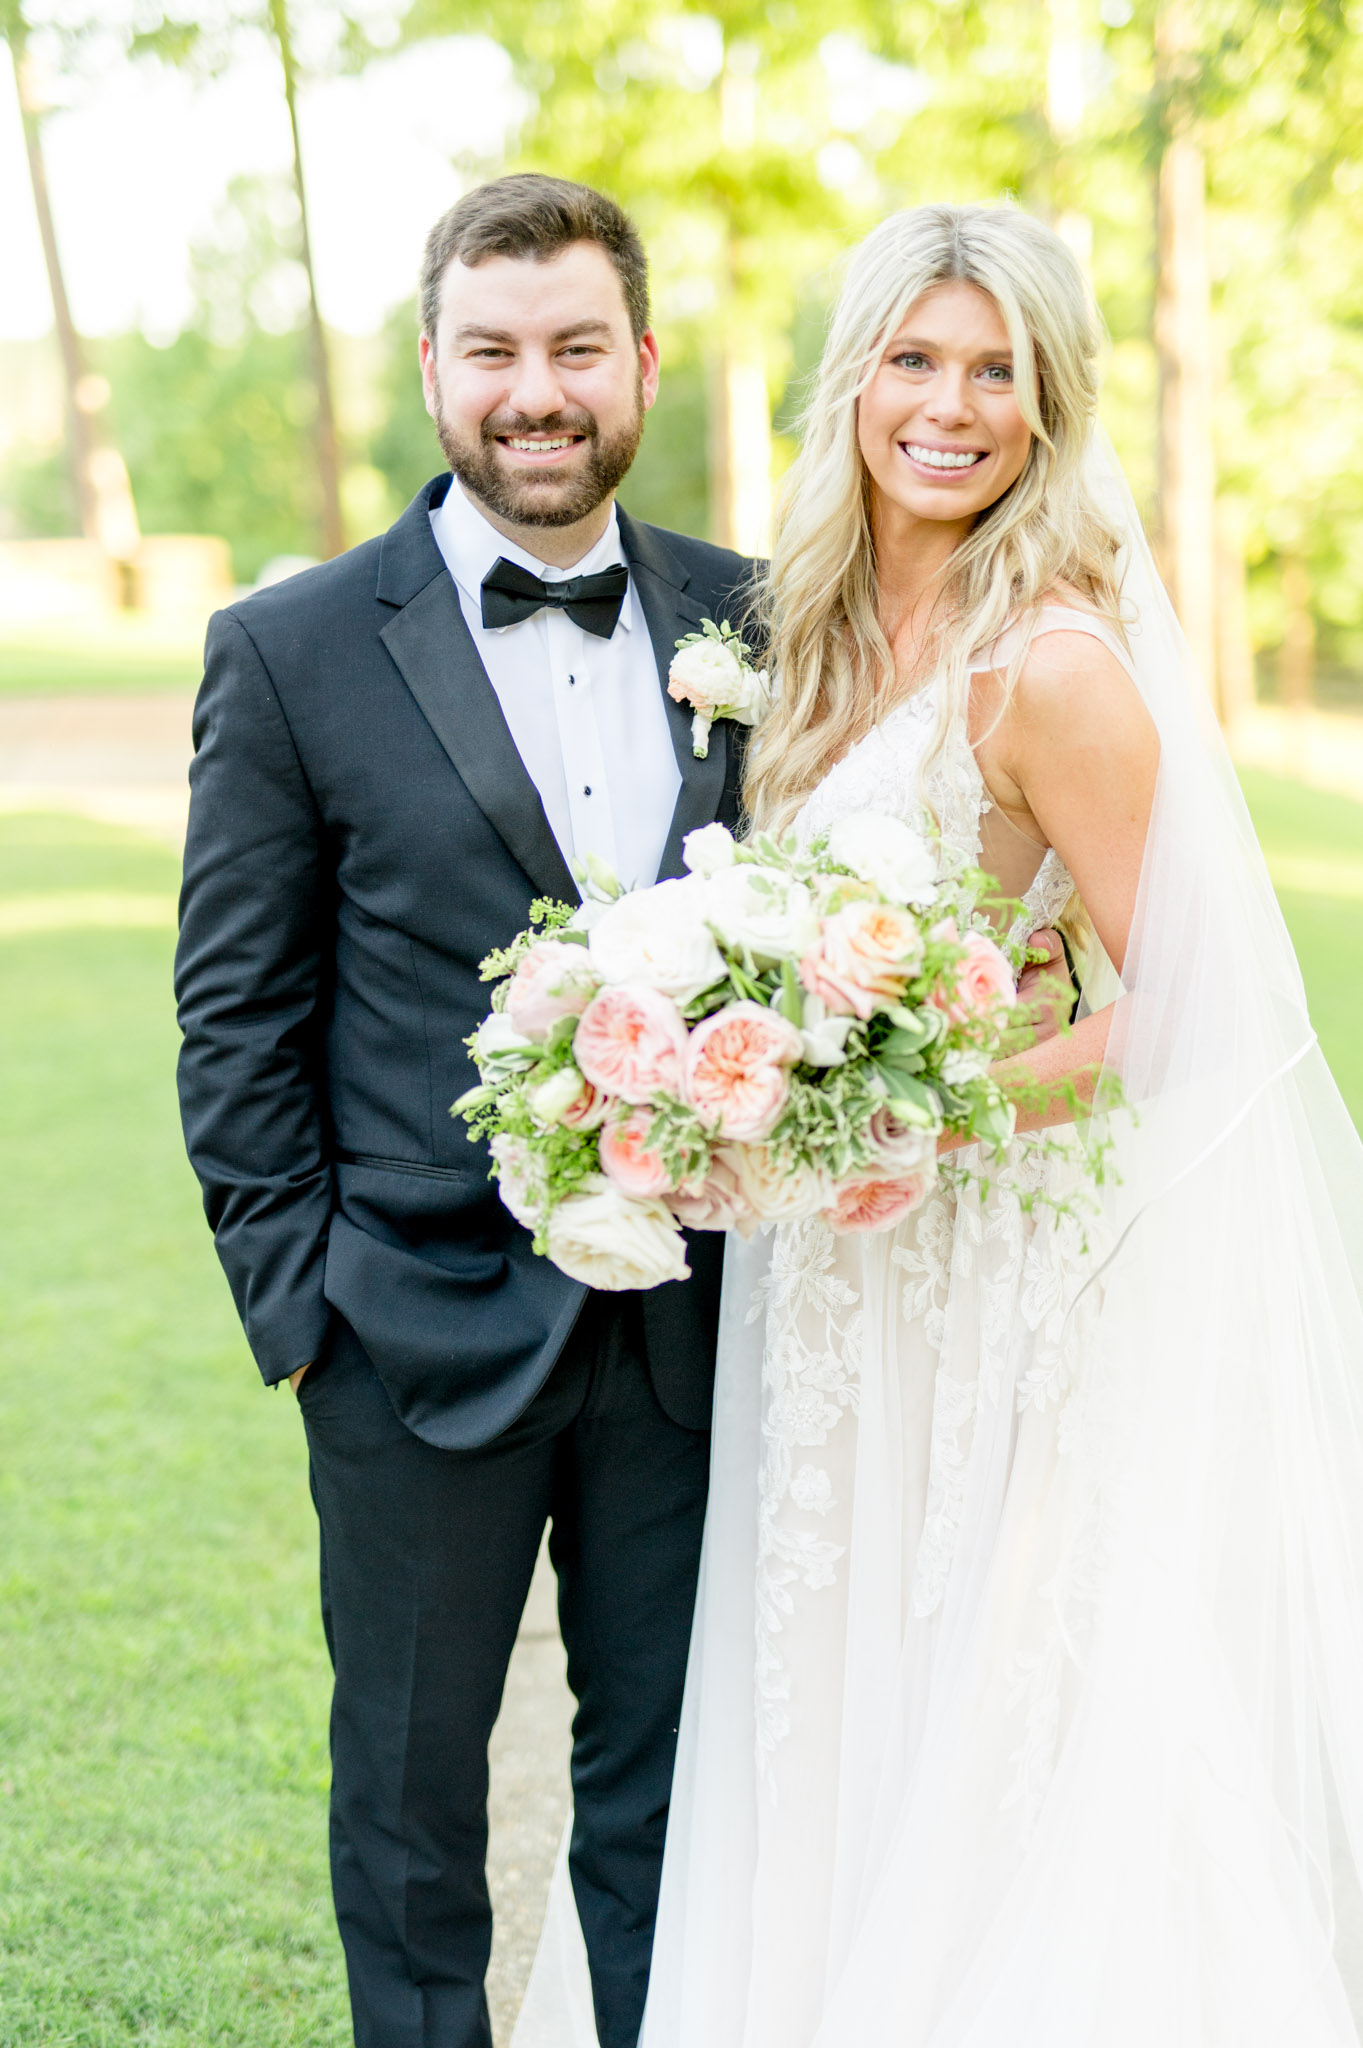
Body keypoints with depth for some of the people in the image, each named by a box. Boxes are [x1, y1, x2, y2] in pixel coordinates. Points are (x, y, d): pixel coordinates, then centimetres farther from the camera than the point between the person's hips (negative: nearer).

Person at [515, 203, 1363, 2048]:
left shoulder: (1054, 663, -17)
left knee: (996, 1744, 4)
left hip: (1016, 1266, -7)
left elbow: (1157, 1011, -15)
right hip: (853, 1277, 8)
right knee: (841, 1728, 17)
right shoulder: (835, 631, 8)